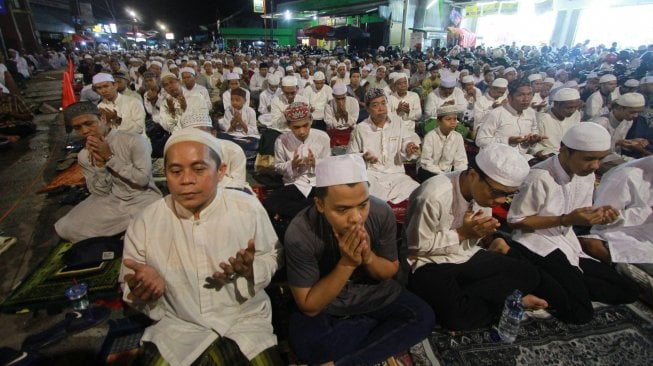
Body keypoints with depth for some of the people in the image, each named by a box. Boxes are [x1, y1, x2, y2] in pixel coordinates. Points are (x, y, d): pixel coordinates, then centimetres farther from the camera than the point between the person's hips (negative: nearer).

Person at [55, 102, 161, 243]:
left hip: (142, 198, -4)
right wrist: (99, 164, -15)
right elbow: (100, 192, 0)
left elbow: (143, 179, -18)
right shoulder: (84, 156, 3)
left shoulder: (134, 140, -14)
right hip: (111, 200, 5)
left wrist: (110, 157, -18)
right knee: (66, 228, -11)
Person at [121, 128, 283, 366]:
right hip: (177, 325, 1)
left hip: (245, 320, -1)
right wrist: (141, 286, -20)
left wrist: (251, 268, -20)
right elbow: (130, 289, 3)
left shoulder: (249, 208, -10)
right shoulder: (145, 222, -6)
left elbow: (272, 256, 2)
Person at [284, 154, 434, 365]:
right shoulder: (300, 234, -31)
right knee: (305, 344, -30)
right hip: (324, 305, -3)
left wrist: (368, 258, -30)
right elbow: (309, 307, -22)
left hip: (375, 294, 4)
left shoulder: (381, 213, -23)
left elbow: (391, 271, -6)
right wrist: (346, 263, -35)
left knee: (422, 317, -15)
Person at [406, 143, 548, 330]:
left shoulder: (486, 190, -3)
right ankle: (506, 300, -3)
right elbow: (416, 245, -20)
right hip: (431, 263, -7)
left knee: (528, 274, -4)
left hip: (467, 255, 8)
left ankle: (463, 301, -11)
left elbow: (476, 232, 12)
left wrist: (487, 231, -9)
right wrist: (462, 233, -21)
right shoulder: (434, 195, -28)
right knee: (458, 315, -31)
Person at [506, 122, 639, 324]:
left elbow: (579, 215, 14)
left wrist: (598, 215, -10)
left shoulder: (587, 175, 2)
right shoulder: (539, 177, -23)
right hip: (536, 245, -8)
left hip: (567, 243, 8)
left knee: (627, 291, 7)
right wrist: (566, 220, -23)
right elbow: (516, 221, -17)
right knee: (580, 312, -18)